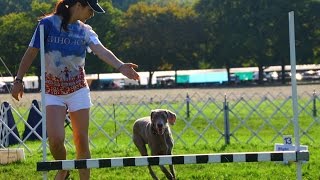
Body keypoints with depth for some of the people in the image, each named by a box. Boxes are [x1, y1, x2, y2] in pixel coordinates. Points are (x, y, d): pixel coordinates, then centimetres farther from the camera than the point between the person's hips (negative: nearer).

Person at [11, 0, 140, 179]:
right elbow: (31, 52, -2)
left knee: (82, 140, -1)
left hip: (78, 90, 2)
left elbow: (101, 50, -17)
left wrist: (120, 66, -35)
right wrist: (19, 80, -4)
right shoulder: (48, 23, -7)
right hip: (53, 91, -2)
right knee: (56, 138, -16)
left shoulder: (85, 31, 0)